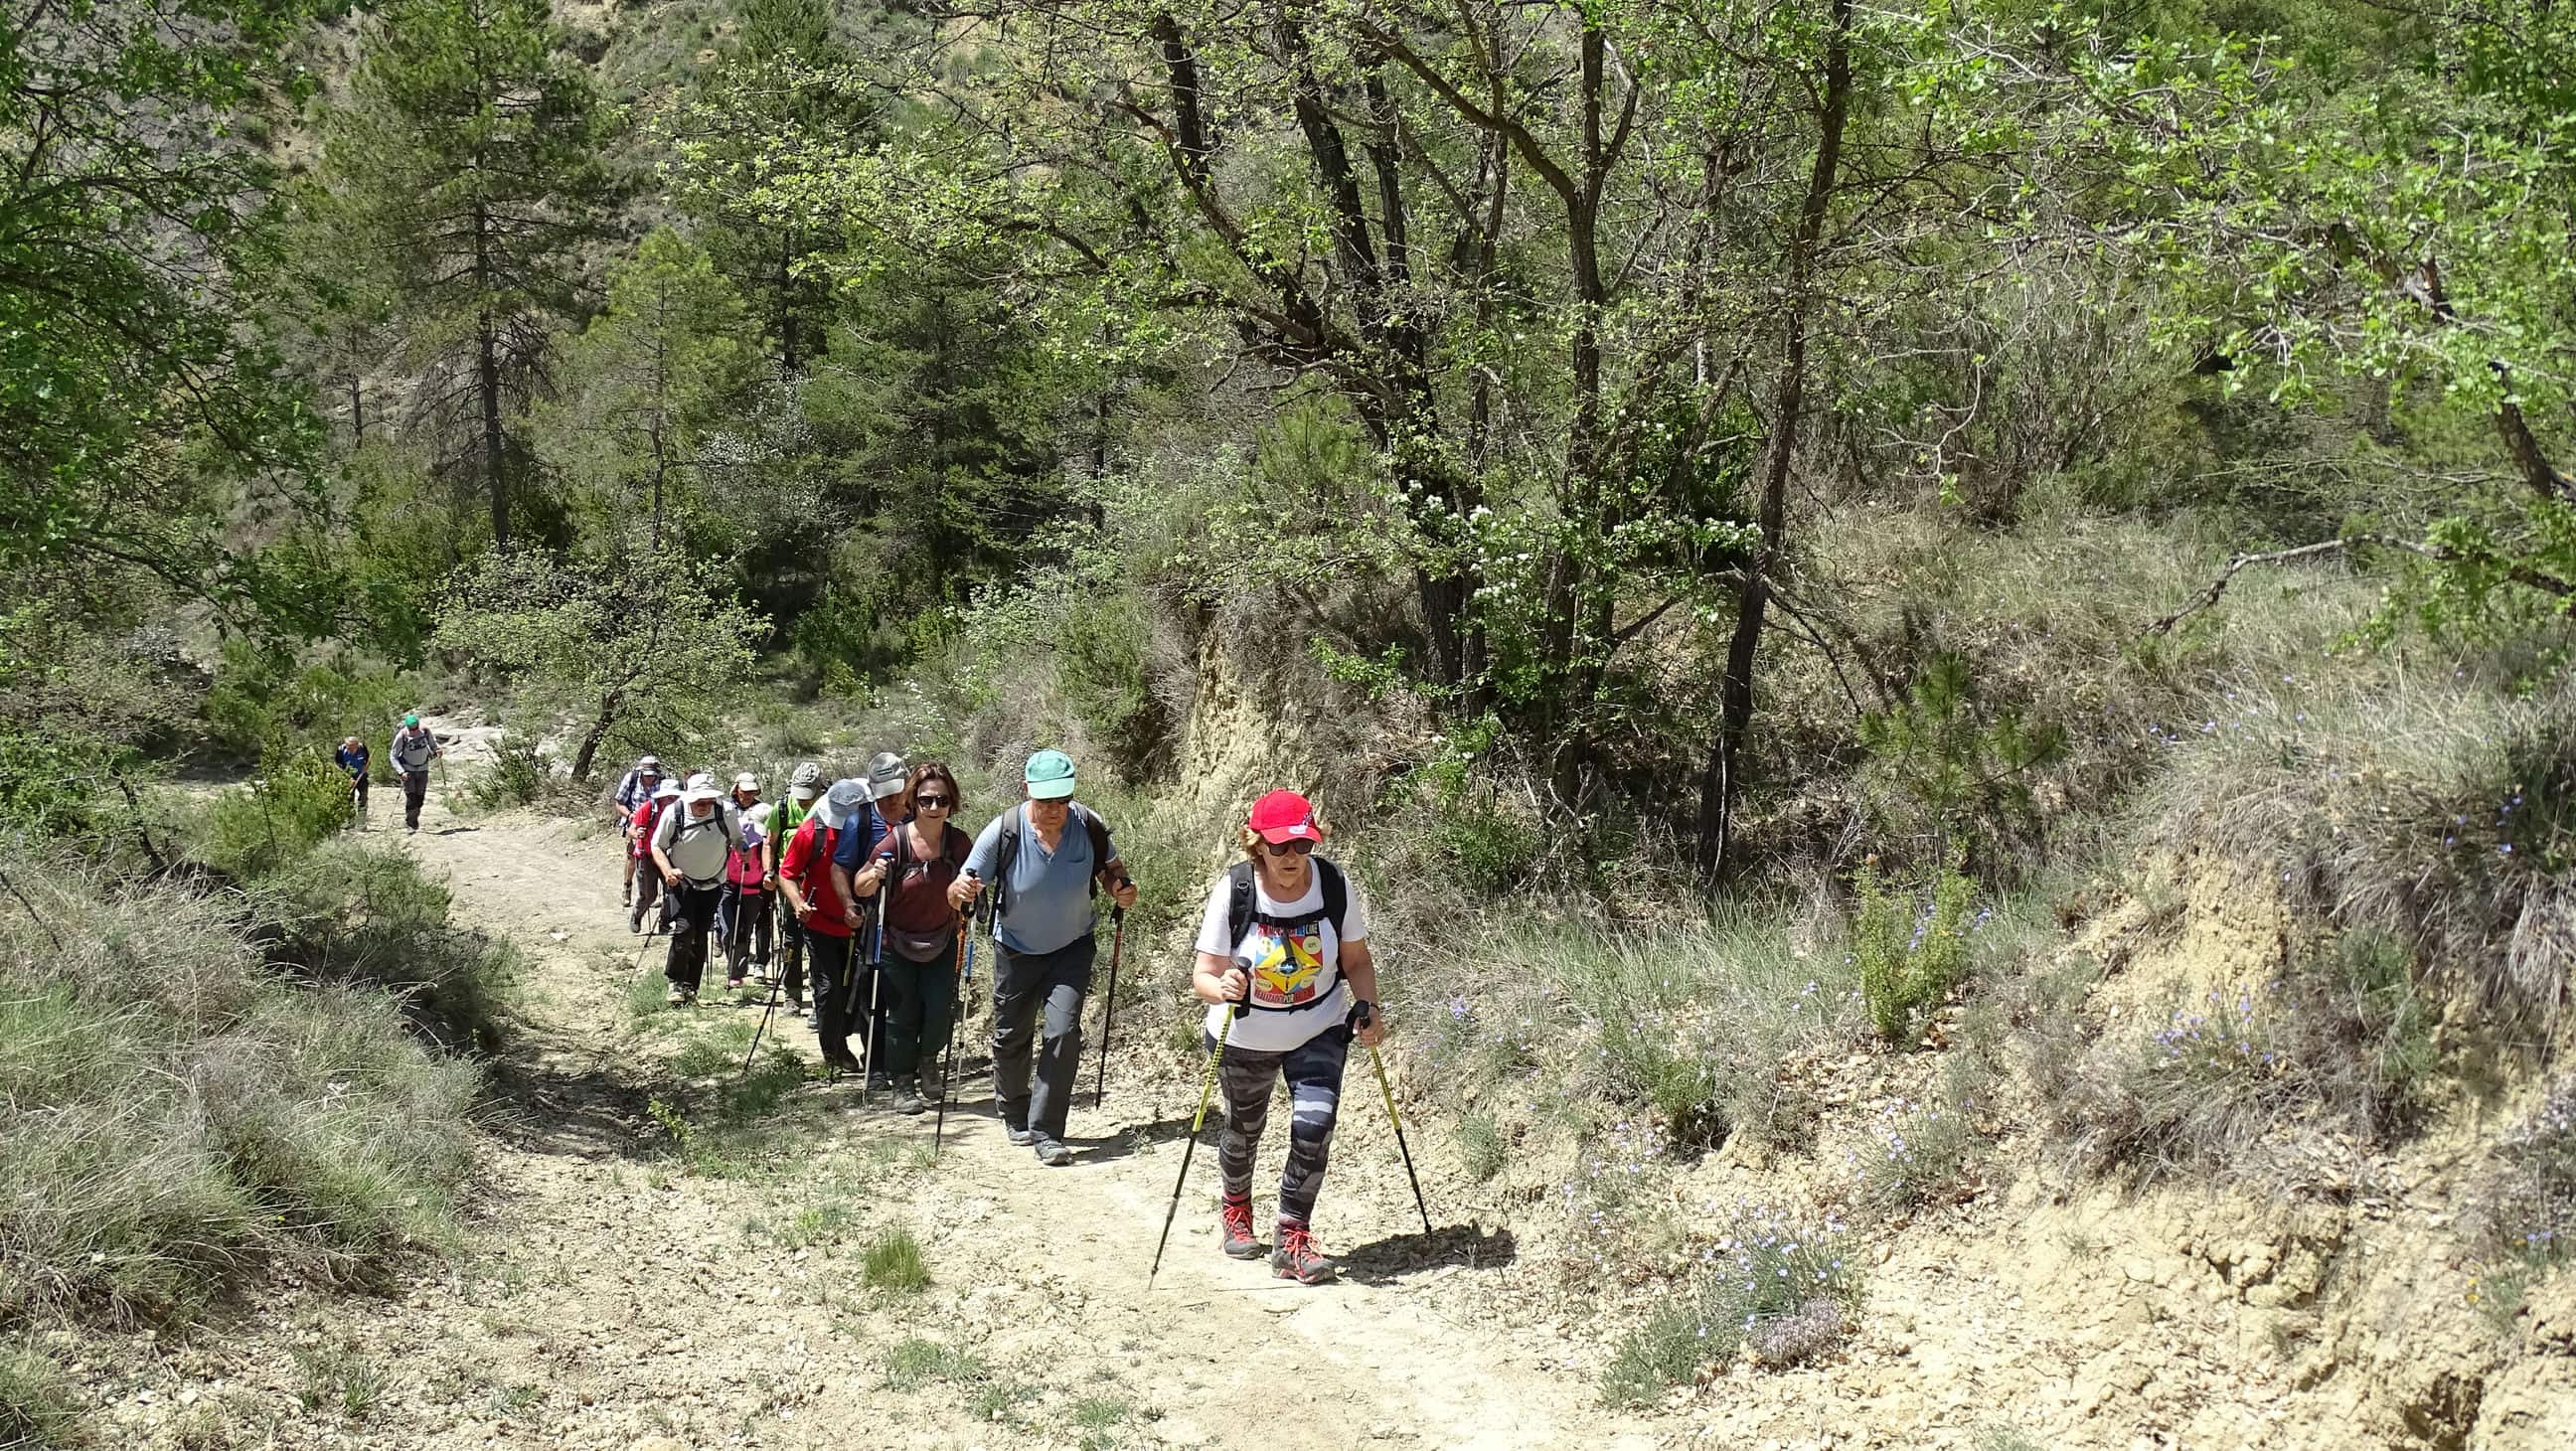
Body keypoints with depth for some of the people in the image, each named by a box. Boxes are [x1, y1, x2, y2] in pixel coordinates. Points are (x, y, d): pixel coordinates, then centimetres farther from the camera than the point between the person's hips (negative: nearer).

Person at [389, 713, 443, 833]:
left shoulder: (426, 731, -10)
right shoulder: (401, 737, -19)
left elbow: (433, 745, 9)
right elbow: (393, 756, -13)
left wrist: (437, 751, -14)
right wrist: (401, 772, -24)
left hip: (423, 769, 3)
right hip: (408, 770, -3)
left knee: (420, 797, 4)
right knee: (411, 797, -14)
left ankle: (414, 822, 23)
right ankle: (409, 823, -2)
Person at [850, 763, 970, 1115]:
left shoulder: (959, 843, -12)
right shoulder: (895, 842, -19)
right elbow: (860, 888, -11)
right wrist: (874, 875, -33)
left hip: (941, 942, 2)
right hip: (897, 943, -2)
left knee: (940, 1010, -3)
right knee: (904, 1014, 1)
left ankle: (928, 1062, 27)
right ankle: (903, 1083, 18)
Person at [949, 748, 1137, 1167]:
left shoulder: (1089, 826, -18)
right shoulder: (1003, 832, -23)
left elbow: (1110, 868, 2)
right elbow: (960, 891, -20)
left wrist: (1120, 889, -20)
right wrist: (962, 892, -44)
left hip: (1073, 946, 0)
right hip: (1017, 949, 0)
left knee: (1064, 1030, -16)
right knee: (1010, 1036, 13)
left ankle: (1046, 1132, -9)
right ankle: (1015, 1116, 39)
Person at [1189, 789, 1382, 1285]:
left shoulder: (1335, 887, -17)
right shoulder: (1233, 892, -22)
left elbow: (1357, 962, -2)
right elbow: (1203, 977, -20)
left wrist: (1369, 1010, -18)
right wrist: (1223, 988, -42)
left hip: (1320, 1031, 0)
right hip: (1245, 1037, 0)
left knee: (1314, 1126, -17)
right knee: (1243, 1128, 19)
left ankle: (1292, 1242, -2)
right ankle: (1235, 1208, 50)